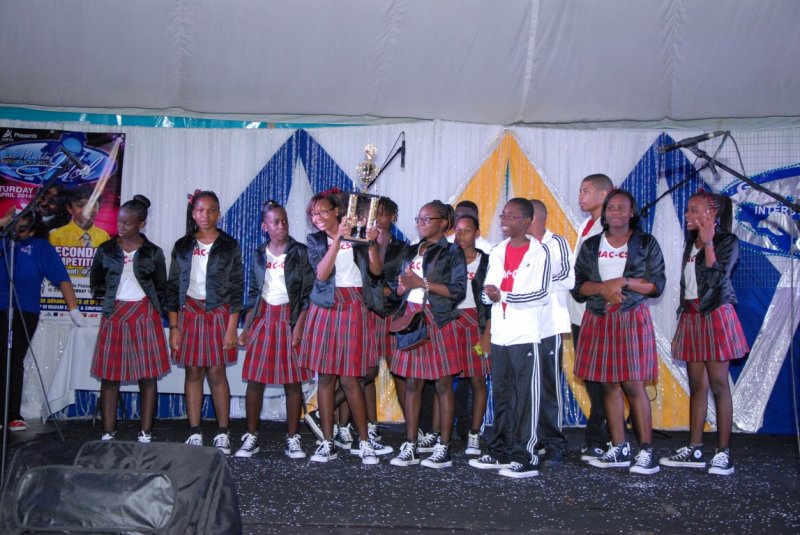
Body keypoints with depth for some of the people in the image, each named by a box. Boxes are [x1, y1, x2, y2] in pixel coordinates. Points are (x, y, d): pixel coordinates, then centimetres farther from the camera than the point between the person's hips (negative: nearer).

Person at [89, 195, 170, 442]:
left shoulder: (153, 252, 3)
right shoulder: (106, 250, 6)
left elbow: (161, 288, 11)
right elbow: (96, 283, 16)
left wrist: (150, 303, 0)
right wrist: (109, 296, 3)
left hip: (145, 316, -1)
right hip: (114, 316, 1)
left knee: (148, 376, 0)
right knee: (110, 376, 1)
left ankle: (146, 434, 7)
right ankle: (108, 434, 10)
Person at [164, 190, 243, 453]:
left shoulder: (229, 246, 2)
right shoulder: (183, 246, 8)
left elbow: (237, 287, -1)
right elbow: (173, 286, 8)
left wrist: (232, 328, -7)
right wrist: (174, 327, 2)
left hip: (218, 313, -2)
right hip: (189, 312, 2)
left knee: (217, 372, -3)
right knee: (193, 373, 3)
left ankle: (223, 433, 5)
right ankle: (194, 433, 10)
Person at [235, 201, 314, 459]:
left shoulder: (300, 252, -1)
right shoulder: (259, 254, 9)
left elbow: (308, 293, -4)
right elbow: (253, 294, 13)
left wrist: (299, 326, -13)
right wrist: (246, 329, 9)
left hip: (291, 317, -3)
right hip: (263, 318, 3)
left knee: (293, 381, 0)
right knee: (254, 379, 0)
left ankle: (293, 439, 9)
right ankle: (251, 438, 11)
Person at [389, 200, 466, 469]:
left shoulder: (452, 251, 0)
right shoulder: (411, 251, 17)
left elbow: (458, 291, -9)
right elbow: (400, 288, 19)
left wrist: (423, 283, -12)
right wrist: (403, 285, -4)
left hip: (438, 321, -5)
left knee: (443, 385, -1)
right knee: (412, 384, 4)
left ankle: (443, 449, 5)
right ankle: (410, 446, 11)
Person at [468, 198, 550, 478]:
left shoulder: (538, 252, -3)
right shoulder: (497, 252, 15)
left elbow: (542, 295, -12)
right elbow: (487, 294, 13)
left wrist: (503, 295, -17)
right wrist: (490, 295, -11)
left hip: (525, 335, -6)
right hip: (499, 335, 6)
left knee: (525, 397, -2)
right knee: (500, 395, 11)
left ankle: (525, 457, 4)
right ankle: (501, 452, 20)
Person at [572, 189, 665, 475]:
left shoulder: (646, 243, 5)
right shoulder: (590, 245, 12)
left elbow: (657, 285, -1)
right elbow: (577, 286, 6)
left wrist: (623, 282, -13)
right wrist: (602, 288, -12)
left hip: (632, 319, -3)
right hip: (598, 320, 3)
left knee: (633, 385, -7)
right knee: (609, 385, 4)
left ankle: (646, 451, 0)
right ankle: (619, 449, 11)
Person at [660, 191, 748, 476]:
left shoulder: (727, 241, -5)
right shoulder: (691, 242, 15)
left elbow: (716, 278, -19)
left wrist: (708, 242, -17)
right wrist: (683, 318, 17)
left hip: (715, 315, -7)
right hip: (691, 316, 7)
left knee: (718, 384, -6)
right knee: (697, 384, 8)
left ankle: (723, 452, -1)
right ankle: (695, 450, 12)